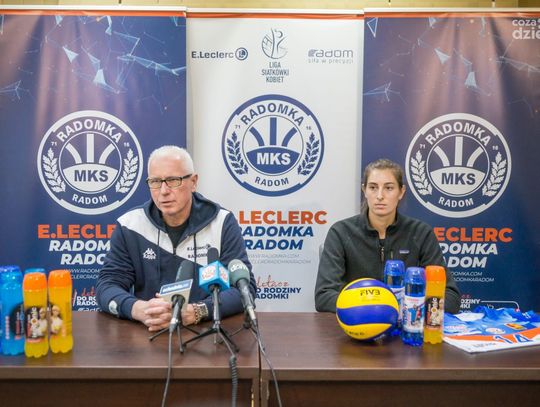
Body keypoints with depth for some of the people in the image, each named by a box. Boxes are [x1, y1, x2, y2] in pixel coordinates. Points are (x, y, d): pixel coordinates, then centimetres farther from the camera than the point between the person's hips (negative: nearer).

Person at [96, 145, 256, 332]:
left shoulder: (223, 223, -4)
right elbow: (107, 284, 0)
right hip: (147, 333, 1)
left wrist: (194, 312, -25)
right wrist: (137, 309, -22)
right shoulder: (129, 225, 1)